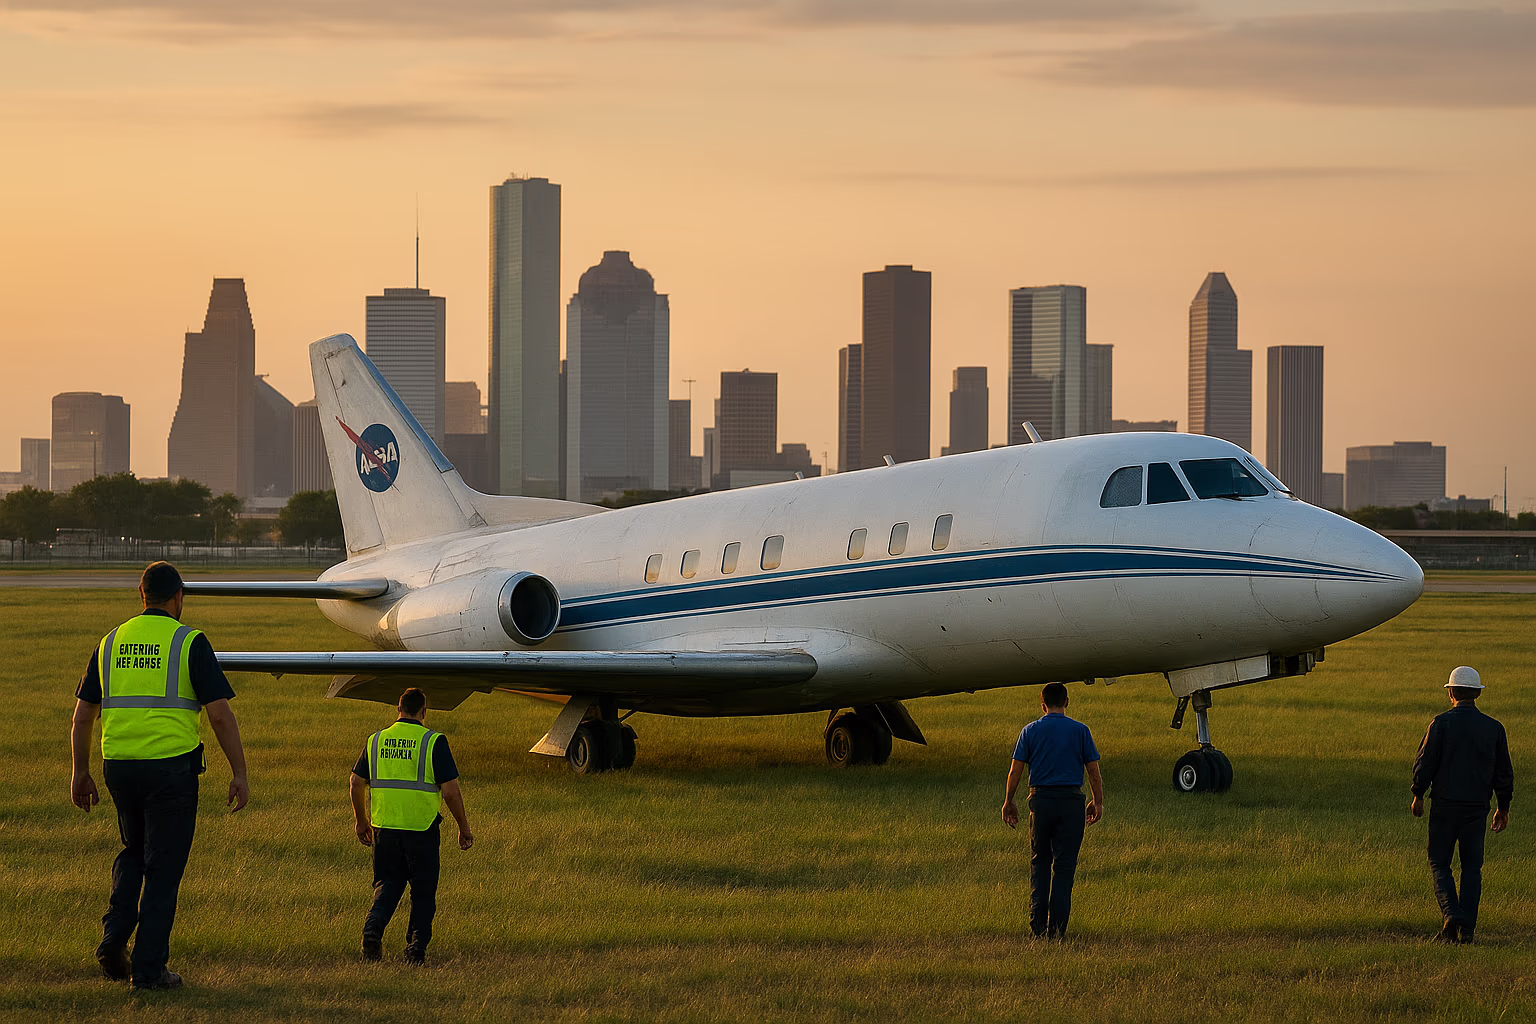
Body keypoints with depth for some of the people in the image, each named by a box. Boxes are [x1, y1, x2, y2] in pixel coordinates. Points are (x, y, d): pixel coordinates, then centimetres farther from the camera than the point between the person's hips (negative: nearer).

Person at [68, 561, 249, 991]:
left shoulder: (111, 643, 8)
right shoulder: (190, 642, -5)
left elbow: (83, 714, 11)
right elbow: (220, 714, -10)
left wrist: (80, 773, 19)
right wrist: (240, 774, -4)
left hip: (119, 764, 4)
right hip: (171, 765, -4)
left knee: (134, 853, 24)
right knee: (163, 867, 3)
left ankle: (114, 939, 7)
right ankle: (149, 968, 2)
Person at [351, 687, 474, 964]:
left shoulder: (376, 741, 5)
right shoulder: (434, 742, -8)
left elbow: (356, 783, 9)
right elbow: (450, 791, -11)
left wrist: (361, 820, 23)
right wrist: (464, 828, 0)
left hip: (384, 827, 3)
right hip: (422, 828, -3)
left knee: (387, 884, 15)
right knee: (423, 891, 10)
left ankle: (373, 927, -10)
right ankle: (416, 949, 9)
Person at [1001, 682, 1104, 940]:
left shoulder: (1031, 731, 2)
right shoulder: (1080, 731, 0)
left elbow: (1015, 771, 2)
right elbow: (1094, 771, 1)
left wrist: (1008, 802, 11)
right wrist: (1097, 802, 13)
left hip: (1040, 799, 1)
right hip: (1071, 801, -1)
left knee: (1039, 861, 13)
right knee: (1064, 865, 2)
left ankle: (1038, 924, 6)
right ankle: (1057, 927, -1)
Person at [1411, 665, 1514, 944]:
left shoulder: (1441, 723, -7)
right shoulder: (1493, 728, 3)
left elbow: (1425, 762, -8)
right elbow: (1504, 773, 8)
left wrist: (1418, 795, 5)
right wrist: (1503, 807, 18)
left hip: (1445, 805, -3)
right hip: (1477, 806, 3)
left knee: (1439, 863, 7)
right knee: (1472, 866, 9)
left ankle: (1451, 914, -15)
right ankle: (1467, 929, 5)